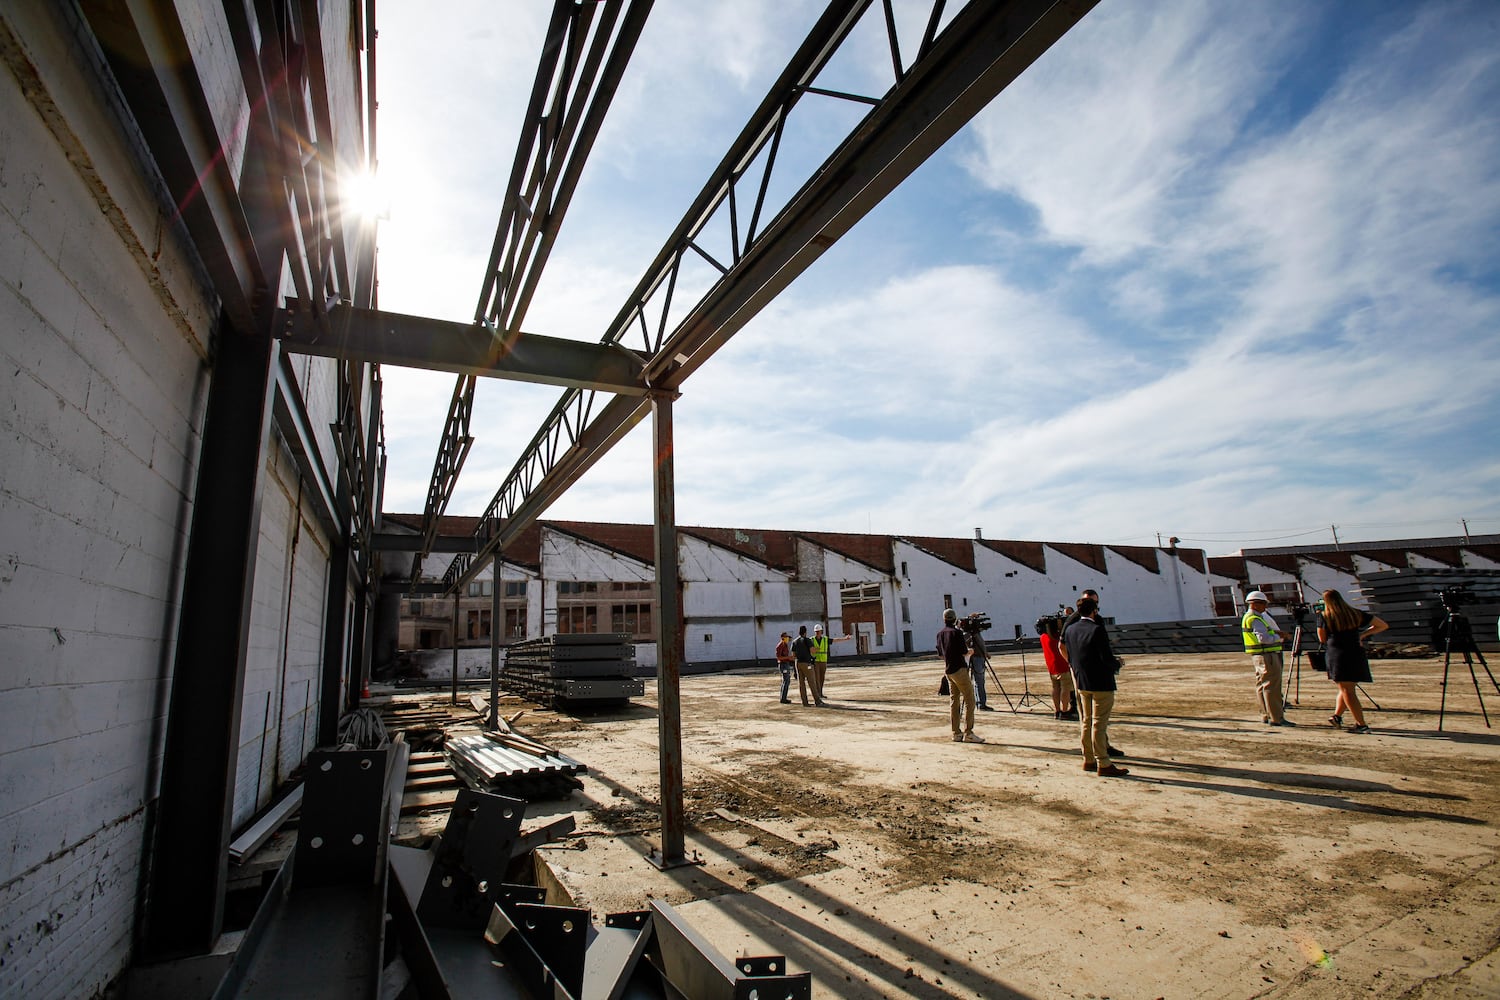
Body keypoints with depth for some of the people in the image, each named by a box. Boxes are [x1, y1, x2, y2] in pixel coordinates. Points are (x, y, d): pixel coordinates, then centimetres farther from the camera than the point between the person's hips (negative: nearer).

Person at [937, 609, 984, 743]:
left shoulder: (939, 633, 10)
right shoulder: (956, 633, -12)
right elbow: (965, 653, -11)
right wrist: (968, 649, 9)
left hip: (948, 671, 7)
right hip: (959, 670, -7)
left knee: (954, 701, 10)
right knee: (969, 700, -4)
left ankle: (956, 733, 10)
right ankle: (968, 733, -8)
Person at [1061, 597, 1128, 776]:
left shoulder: (1070, 630, 4)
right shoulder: (1097, 630, -18)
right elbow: (1107, 659, -19)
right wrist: (1117, 664, 0)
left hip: (1082, 682, 7)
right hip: (1101, 683, -7)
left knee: (1086, 722, 15)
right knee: (1099, 724, -2)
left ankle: (1088, 760, 22)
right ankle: (1103, 765, 5)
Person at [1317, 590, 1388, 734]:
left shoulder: (1324, 617, -3)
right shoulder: (1356, 614, 7)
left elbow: (1322, 639, 5)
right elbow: (1383, 626, 14)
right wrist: (1363, 635, 14)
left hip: (1337, 655, -4)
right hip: (1357, 655, 4)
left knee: (1347, 690, 1)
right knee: (1348, 688, 18)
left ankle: (1361, 724, -2)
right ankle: (1337, 716, 16)